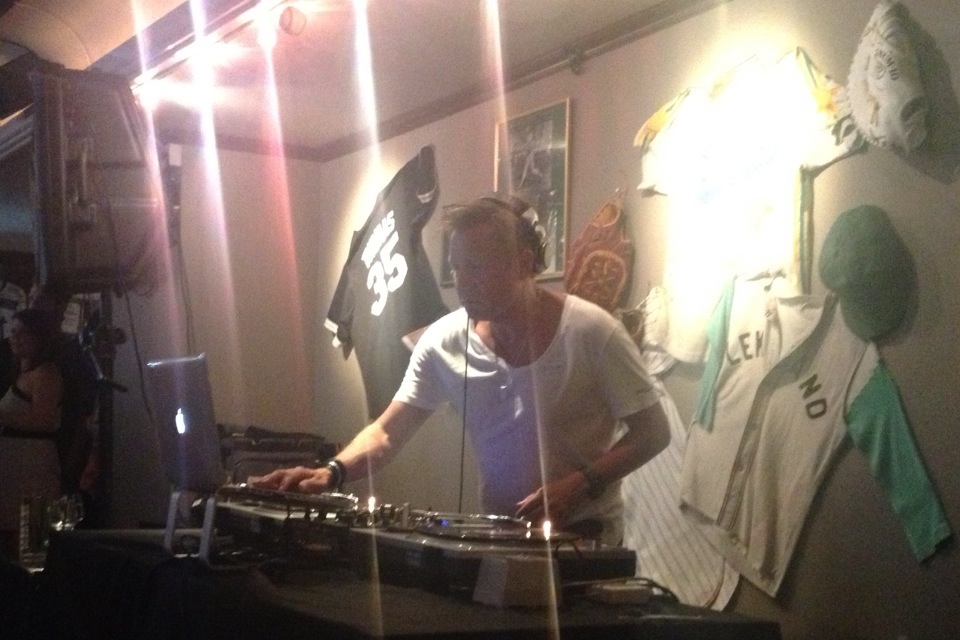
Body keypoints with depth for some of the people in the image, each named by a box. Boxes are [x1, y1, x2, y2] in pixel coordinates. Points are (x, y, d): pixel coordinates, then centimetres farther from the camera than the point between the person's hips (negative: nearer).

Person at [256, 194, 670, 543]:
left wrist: (579, 486, -22)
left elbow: (651, 433, -9)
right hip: (499, 529, 4)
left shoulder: (590, 333, -16)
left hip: (583, 534, -3)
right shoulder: (443, 341, -6)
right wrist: (333, 471, -25)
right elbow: (387, 432, -5)